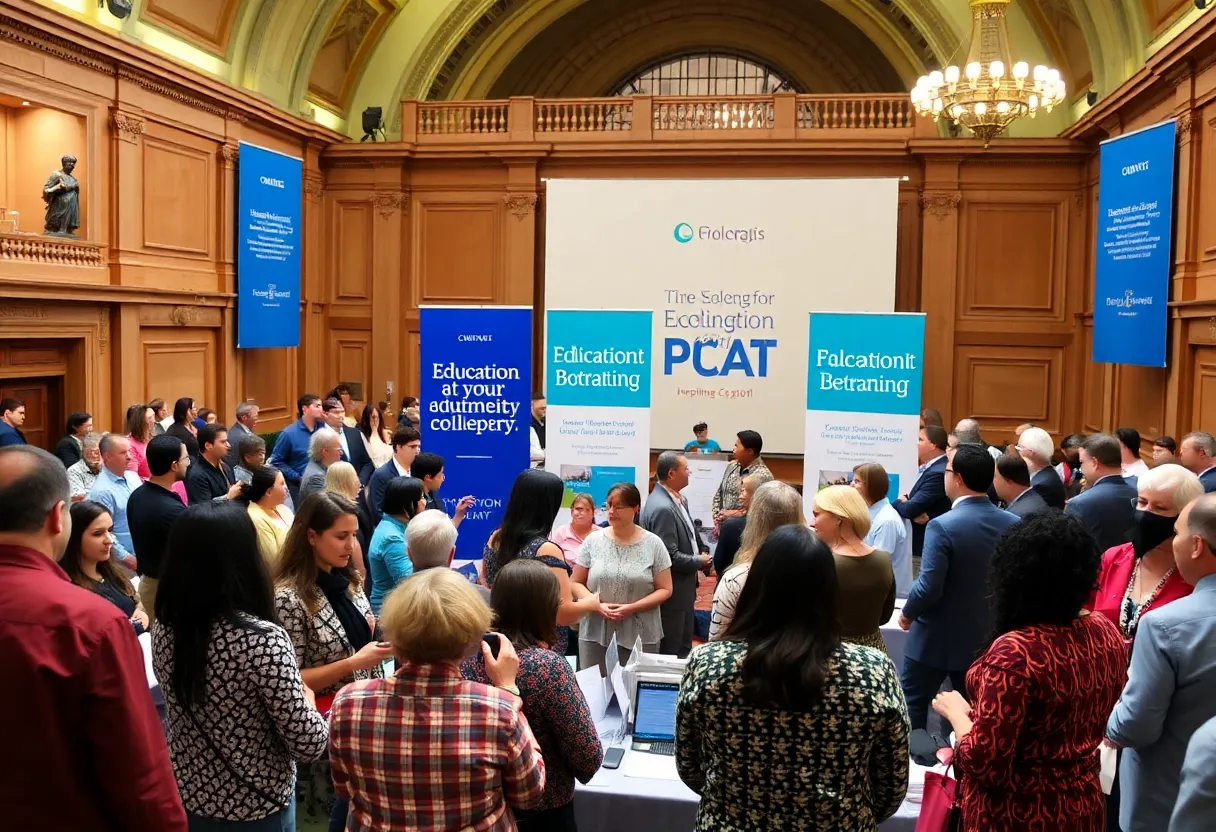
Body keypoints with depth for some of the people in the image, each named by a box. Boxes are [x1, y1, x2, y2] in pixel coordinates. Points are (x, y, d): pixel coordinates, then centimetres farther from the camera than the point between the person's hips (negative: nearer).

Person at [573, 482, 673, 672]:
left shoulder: (653, 544, -2)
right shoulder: (593, 540, 2)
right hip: (595, 634, 1)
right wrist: (597, 605, -12)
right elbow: (576, 583, 6)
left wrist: (632, 608, -14)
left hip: (641, 637, -1)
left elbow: (665, 590, -1)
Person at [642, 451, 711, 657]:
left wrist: (703, 553, -1)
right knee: (670, 652, 5)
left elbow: (690, 533, 17)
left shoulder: (678, 499, 5)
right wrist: (699, 562, -12)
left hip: (683, 589, 10)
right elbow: (670, 557, -27)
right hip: (672, 593, -10)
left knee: (684, 647, 20)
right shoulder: (662, 508, -25)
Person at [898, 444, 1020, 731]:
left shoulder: (943, 526, -23)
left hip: (938, 639, -5)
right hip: (987, 636, 6)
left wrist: (907, 613, -5)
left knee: (911, 706, 11)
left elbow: (929, 588, -24)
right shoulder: (1013, 524, -5)